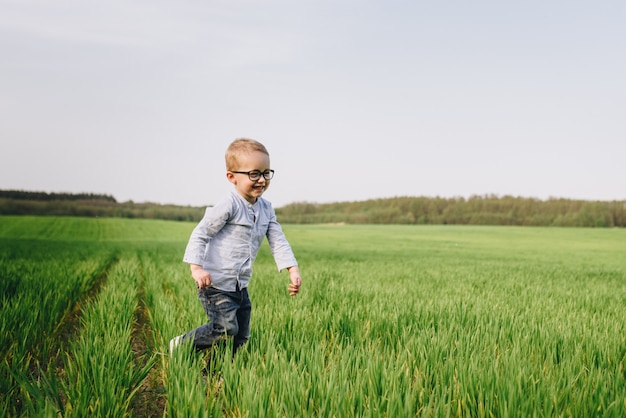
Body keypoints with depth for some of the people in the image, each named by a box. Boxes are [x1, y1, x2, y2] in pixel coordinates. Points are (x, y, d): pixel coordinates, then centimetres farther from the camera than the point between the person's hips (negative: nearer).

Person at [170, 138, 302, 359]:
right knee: (225, 329, -12)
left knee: (241, 337, 11)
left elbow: (278, 241, 5)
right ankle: (180, 345, 9)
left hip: (240, 286, 8)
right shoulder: (229, 205, -17)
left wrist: (293, 271, -7)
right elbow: (200, 234, -17)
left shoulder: (266, 209, 6)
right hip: (216, 283, -8)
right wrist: (196, 268, -28)